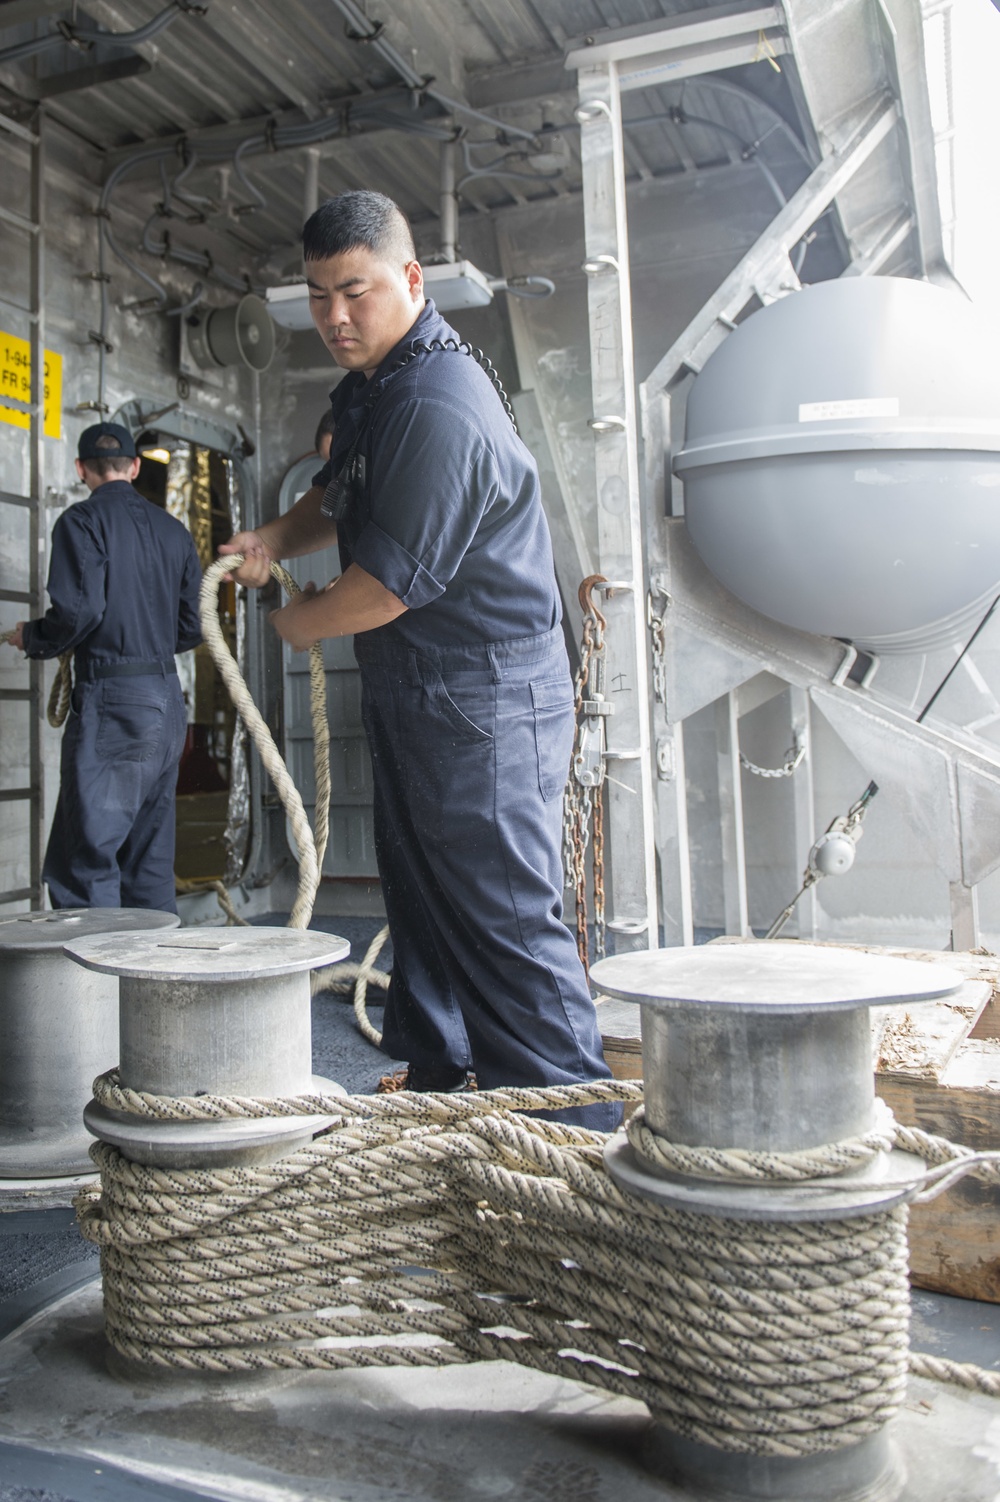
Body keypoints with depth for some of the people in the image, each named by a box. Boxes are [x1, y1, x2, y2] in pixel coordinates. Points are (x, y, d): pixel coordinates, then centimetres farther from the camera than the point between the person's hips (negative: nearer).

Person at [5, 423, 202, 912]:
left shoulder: (83, 521, -5)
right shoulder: (172, 529, 15)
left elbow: (78, 611, -16)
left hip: (111, 701, -7)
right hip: (167, 700, 7)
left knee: (84, 863, -5)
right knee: (150, 865, 13)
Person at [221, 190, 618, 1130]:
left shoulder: (439, 408, -21)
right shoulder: (369, 390, 13)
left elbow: (391, 582, -23)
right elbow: (342, 494, 30)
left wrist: (301, 622, -4)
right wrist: (276, 540, 10)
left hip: (484, 704, -11)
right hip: (412, 697, 11)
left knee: (508, 919, -7)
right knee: (423, 904, 17)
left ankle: (580, 1131, 6)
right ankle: (440, 1094, 33)